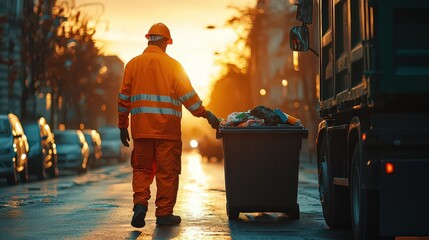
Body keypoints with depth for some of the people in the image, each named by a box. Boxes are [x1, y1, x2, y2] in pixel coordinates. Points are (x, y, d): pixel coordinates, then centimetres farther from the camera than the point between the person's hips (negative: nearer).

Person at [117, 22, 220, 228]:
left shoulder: (133, 64, 6)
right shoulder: (173, 65, -1)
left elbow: (124, 98, 7)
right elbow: (188, 96, -3)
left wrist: (122, 126, 14)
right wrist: (206, 114, 6)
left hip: (141, 128, 3)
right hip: (167, 129, -2)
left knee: (142, 169, 12)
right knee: (167, 171, 4)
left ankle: (140, 202, -7)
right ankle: (164, 214, 6)